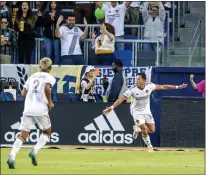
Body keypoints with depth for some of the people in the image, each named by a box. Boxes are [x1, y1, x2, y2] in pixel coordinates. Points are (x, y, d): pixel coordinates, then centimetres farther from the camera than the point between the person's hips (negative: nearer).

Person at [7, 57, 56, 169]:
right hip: (41, 109, -4)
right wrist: (50, 102, -7)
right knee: (47, 132, 18)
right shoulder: (49, 78, 3)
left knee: (23, 135, 1)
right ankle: (34, 152, -4)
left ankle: (12, 157, -21)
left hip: (28, 109, 4)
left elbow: (23, 93, 17)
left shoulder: (32, 76, 19)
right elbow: (47, 88, -19)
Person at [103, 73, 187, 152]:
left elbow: (162, 87, -5)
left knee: (152, 130, 1)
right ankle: (149, 146, 12)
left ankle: (138, 128, 28)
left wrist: (177, 87, -3)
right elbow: (121, 98, -26)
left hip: (146, 111, 4)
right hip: (137, 112, -4)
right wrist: (112, 107, -36)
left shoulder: (149, 86, -15)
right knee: (144, 130, -13)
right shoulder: (132, 89, -24)